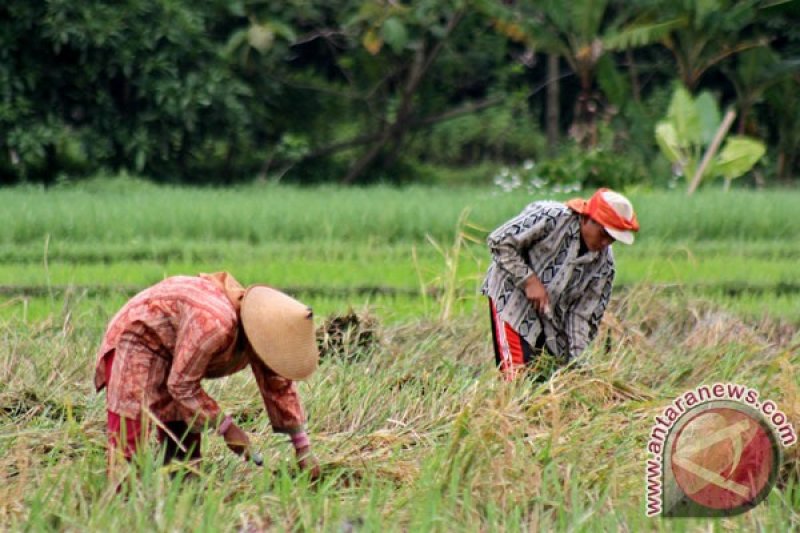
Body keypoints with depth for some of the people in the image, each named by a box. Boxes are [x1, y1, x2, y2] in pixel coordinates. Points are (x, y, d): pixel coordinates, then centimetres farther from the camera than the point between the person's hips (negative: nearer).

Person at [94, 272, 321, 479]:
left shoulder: (263, 329, -12)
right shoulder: (213, 324, -39)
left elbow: (280, 385, -1)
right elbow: (181, 385, -30)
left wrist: (303, 448, -2)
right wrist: (226, 427, -25)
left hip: (170, 357, 9)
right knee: (130, 440, -19)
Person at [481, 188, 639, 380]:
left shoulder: (604, 263, -4)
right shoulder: (551, 218, -21)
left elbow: (582, 313, -1)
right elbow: (499, 241, -19)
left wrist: (577, 359, -11)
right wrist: (529, 280, -22)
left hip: (552, 318, 6)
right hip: (513, 298, -6)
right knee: (519, 377, -16)